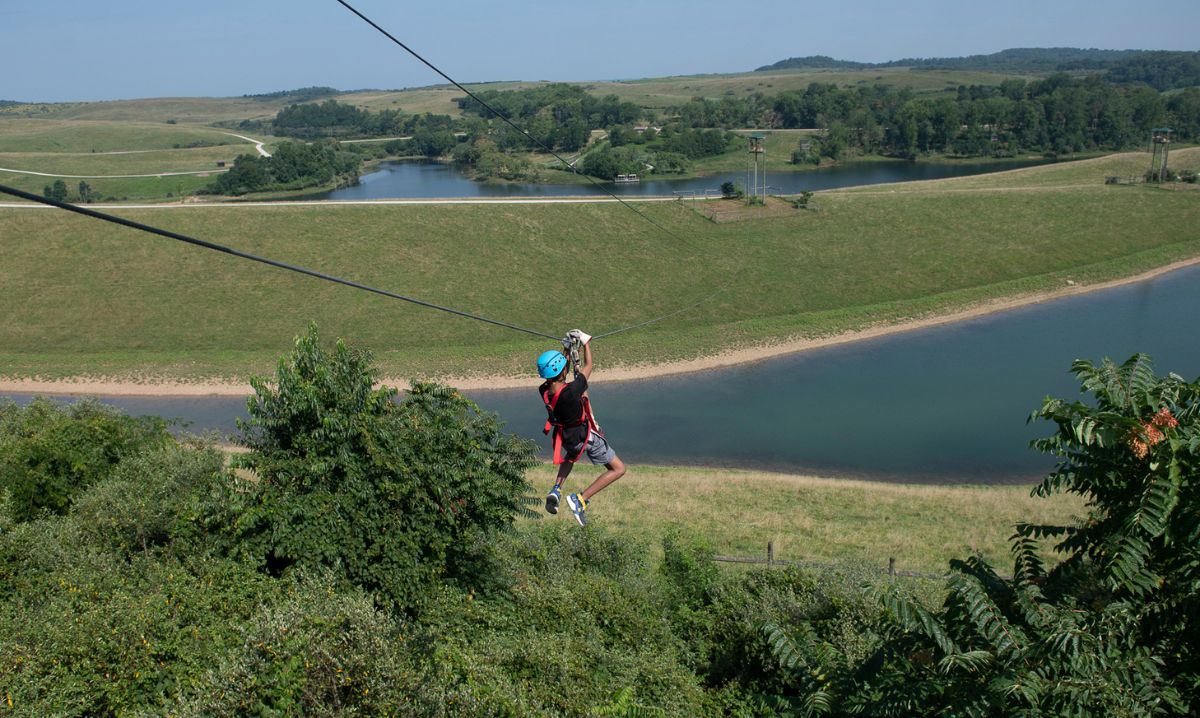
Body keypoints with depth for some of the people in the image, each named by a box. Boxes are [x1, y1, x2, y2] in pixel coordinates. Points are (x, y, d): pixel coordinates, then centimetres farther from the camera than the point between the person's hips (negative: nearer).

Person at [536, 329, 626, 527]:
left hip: (565, 435, 7)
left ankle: (556, 489, 21)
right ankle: (580, 500, -4)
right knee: (618, 469, 8)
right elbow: (588, 367, -20)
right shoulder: (570, 392, -38)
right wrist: (586, 341, -6)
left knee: (571, 455, 42)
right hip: (586, 437, -7)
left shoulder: (543, 391, -19)